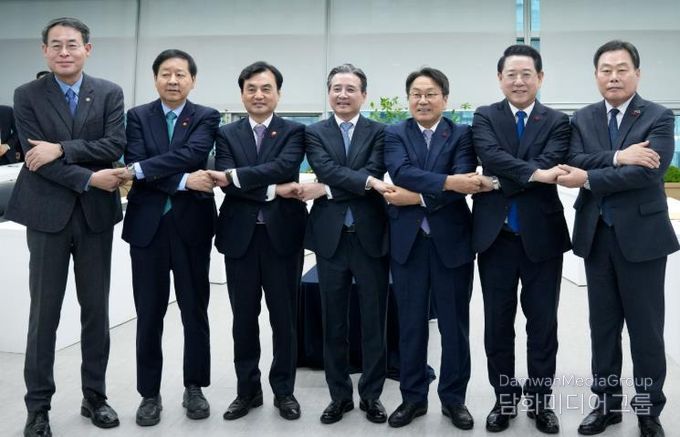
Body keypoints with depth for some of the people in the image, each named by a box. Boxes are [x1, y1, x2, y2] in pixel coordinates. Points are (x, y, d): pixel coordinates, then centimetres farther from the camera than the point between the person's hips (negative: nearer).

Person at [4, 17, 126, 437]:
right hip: (48, 214, -1)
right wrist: (89, 178, -16)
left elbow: (116, 144, -9)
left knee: (97, 310, 9)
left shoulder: (110, 93, 5)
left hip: (96, 214, 2)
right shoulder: (27, 96, 2)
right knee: (44, 313, 5)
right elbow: (37, 156, -9)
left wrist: (61, 149, -17)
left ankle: (95, 396, 23)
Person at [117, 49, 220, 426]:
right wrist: (183, 182, -19)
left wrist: (139, 168, -22)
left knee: (195, 311, 9)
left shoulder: (207, 117, 3)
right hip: (148, 225, 1)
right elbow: (135, 166, -8)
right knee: (149, 314, 7)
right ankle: (150, 393, 21)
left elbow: (193, 154, -16)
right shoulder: (137, 116, 6)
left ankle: (194, 388, 24)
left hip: (192, 225, 0)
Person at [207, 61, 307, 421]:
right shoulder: (226, 134, 8)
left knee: (284, 317, 7)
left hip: (282, 234, -1)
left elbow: (284, 166, -17)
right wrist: (273, 191, -17)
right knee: (244, 318, 10)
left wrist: (235, 175, -22)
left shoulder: (293, 132, 4)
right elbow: (226, 183, -7)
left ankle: (284, 390, 22)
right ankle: (247, 390, 25)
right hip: (240, 235, 2)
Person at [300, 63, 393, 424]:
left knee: (373, 321, 6)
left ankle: (371, 395, 21)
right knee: (334, 322, 9)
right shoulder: (314, 133, 7)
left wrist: (326, 190, -14)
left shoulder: (378, 132, 5)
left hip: (371, 235, -1)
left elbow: (375, 173, -11)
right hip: (331, 237, 1)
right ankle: (339, 395, 23)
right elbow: (327, 169, -10)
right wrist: (367, 181, -20)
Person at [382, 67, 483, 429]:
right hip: (408, 241, 1)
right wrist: (448, 182, -26)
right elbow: (402, 173, -15)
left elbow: (464, 184, -14)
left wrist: (416, 197, -17)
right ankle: (413, 396, 24)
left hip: (452, 240, 0)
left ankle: (454, 398, 25)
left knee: (454, 324, 9)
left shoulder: (462, 134, 2)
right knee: (410, 323, 10)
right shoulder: (394, 134, 4)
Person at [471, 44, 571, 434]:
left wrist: (500, 182, -15)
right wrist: (533, 173, -25)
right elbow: (490, 155, -15)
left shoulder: (557, 122, 4)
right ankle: (505, 399, 26)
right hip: (496, 236, 1)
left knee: (542, 324, 9)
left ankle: (540, 401, 26)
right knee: (498, 324, 9)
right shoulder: (485, 117, 5)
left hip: (541, 236, 0)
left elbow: (550, 167, -13)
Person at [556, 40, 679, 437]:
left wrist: (589, 178, -18)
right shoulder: (582, 119, 8)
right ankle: (607, 402, 27)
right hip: (597, 236, 3)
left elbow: (648, 171, -19)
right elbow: (576, 162, -9)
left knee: (646, 328, 7)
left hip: (641, 235, -3)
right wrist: (617, 157, -23)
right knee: (603, 325, 12)